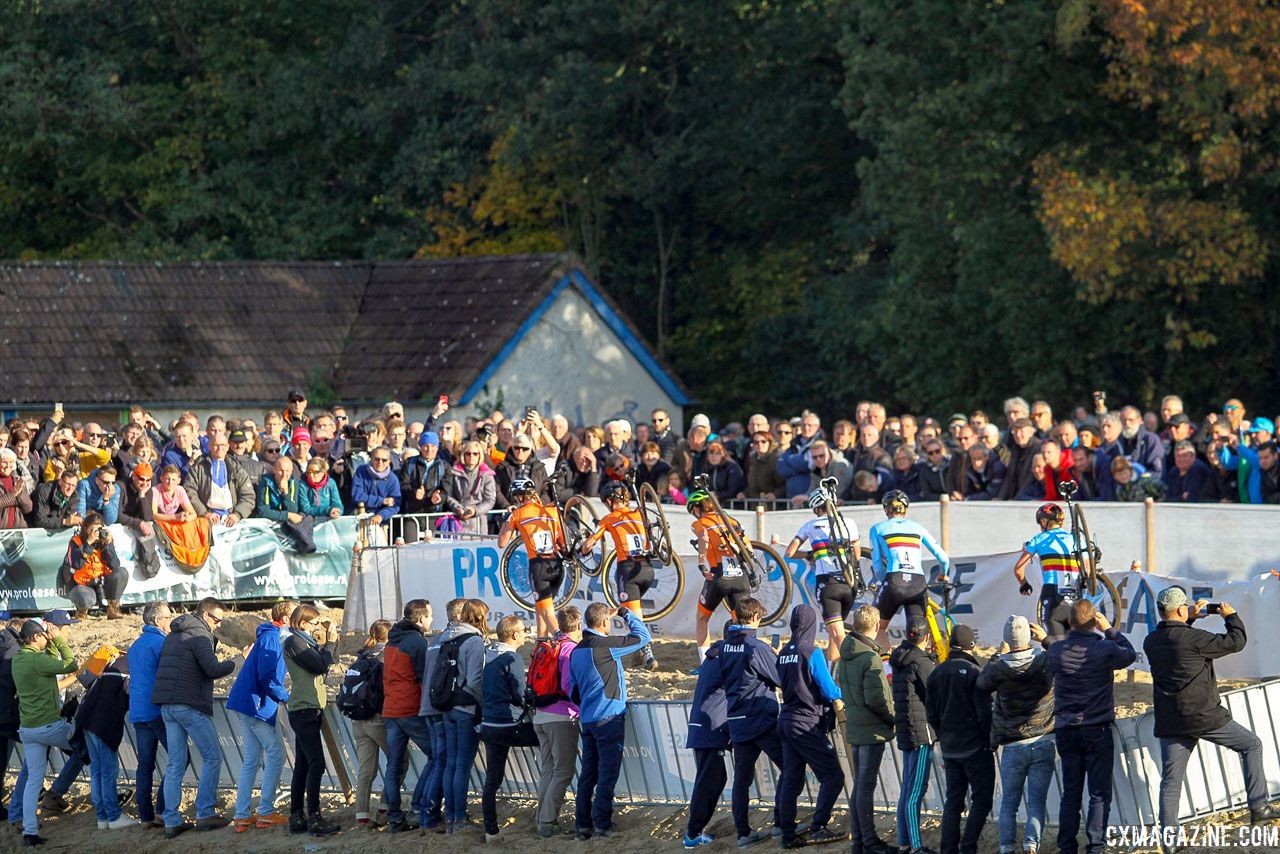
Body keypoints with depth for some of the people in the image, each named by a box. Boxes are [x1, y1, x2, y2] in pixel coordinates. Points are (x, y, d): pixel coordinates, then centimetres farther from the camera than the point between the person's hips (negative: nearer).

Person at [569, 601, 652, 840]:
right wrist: (627, 614, 7)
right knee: (608, 772, -3)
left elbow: (573, 689, 15)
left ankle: (582, 824, 10)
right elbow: (642, 636, -7)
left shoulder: (577, 651, 9)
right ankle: (602, 823, -5)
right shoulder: (606, 646, -14)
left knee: (588, 772, 10)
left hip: (587, 719, 7)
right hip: (609, 718, -7)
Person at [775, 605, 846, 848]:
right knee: (832, 775, -2)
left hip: (787, 720, 7)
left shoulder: (784, 654, 7)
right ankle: (818, 829, -8)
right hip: (808, 724, -7)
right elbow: (828, 689, -13)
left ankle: (788, 834, 10)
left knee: (791, 780, 10)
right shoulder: (812, 653, -14)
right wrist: (839, 698, 10)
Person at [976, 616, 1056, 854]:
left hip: (1012, 747, 0)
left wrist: (998, 655, 19)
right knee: (1036, 802, 2)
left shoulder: (999, 669, -9)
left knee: (1009, 802, 12)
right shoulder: (1046, 660, -8)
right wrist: (1047, 639, 17)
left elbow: (981, 685, 12)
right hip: (1042, 743, 0)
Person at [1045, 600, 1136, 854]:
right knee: (1099, 794, 2)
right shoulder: (1104, 649, -11)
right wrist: (1109, 630, 13)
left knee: (1070, 794, 9)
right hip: (1097, 730, -3)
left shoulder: (1056, 651, -4)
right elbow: (1130, 654, 8)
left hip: (1066, 731, 3)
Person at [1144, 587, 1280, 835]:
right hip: (1203, 717, -5)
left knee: (1170, 782, 7)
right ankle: (1258, 807, 11)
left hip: (1169, 723, 6)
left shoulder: (1151, 642, 4)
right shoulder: (1192, 638, -15)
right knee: (1251, 744, 13)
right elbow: (1235, 642, -7)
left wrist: (1190, 619, 27)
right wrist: (1231, 616, 10)